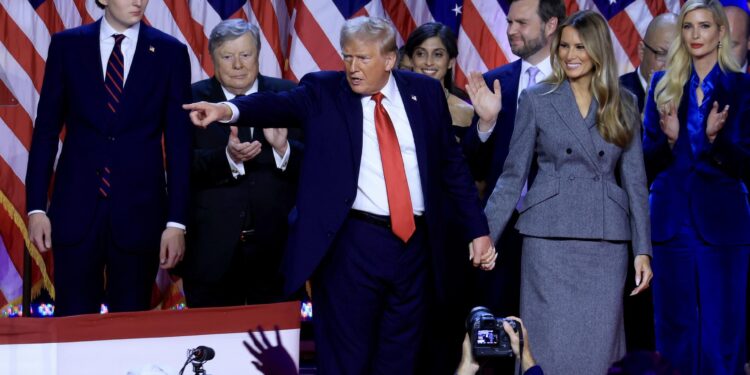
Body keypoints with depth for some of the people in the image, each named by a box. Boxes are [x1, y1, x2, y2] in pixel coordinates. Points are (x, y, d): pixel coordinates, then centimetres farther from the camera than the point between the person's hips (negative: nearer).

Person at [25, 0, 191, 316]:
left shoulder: (170, 52, 2)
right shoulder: (67, 45, 3)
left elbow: (179, 141, 1)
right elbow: (46, 129, 5)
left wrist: (176, 222, -5)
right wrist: (36, 206, -1)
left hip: (140, 210, 0)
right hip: (76, 208, 0)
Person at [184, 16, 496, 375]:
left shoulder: (425, 92, 8)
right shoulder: (323, 92, 1)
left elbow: (452, 165, 13)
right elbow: (281, 105, -18)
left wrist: (478, 230, 11)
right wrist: (230, 109, -38)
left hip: (415, 242, 3)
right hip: (351, 245, -3)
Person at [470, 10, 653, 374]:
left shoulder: (623, 105, 8)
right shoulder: (536, 99, 3)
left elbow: (635, 180, 9)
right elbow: (513, 175, 3)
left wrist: (643, 249, 4)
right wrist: (485, 234, -4)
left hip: (607, 243, 2)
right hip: (550, 239, -2)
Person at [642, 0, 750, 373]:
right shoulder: (663, 85, 8)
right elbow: (647, 161, 6)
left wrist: (716, 137, -19)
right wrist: (669, 138, -13)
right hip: (671, 222, 2)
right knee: (674, 330, 7)